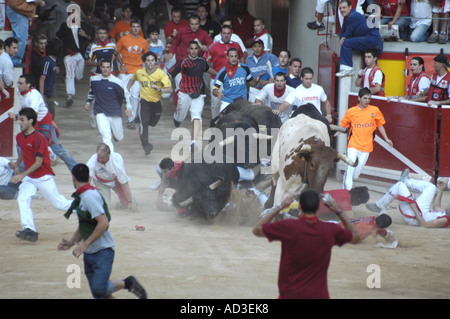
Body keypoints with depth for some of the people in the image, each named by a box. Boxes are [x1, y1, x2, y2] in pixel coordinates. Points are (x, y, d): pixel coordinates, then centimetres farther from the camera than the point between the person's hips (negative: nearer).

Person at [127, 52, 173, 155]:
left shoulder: (161, 74, -13)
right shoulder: (139, 73, -4)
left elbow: (170, 89, -21)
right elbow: (132, 79, 21)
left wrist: (159, 89, -39)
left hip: (157, 102, 1)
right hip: (145, 101, -1)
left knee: (152, 123, 14)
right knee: (144, 122, -19)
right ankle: (145, 144, -21)